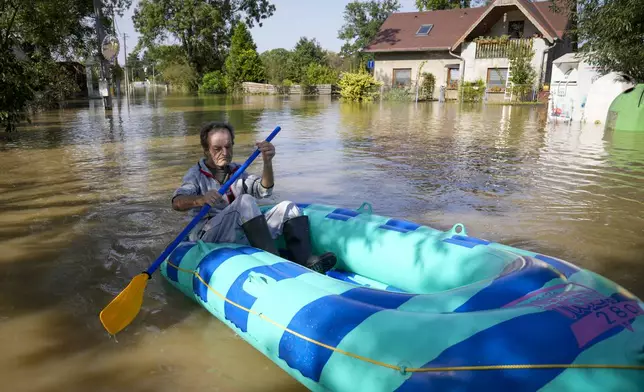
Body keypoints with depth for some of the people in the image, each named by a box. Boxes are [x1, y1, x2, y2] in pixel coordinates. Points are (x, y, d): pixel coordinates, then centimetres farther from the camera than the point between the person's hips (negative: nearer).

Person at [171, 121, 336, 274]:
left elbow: (264, 190, 1)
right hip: (209, 237, -5)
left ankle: (306, 262, -27)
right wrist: (200, 199, -36)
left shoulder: (237, 171, 19)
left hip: (243, 238, 5)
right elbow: (177, 203, -13)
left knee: (288, 208, -7)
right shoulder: (196, 174, 5)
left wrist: (267, 163, -18)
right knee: (245, 201, -30)